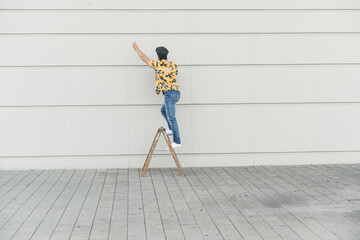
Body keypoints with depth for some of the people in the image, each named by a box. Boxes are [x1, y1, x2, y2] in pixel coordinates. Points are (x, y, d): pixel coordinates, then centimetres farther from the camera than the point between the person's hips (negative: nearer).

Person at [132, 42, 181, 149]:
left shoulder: (157, 64, 1)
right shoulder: (173, 65, 16)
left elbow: (144, 58, 14)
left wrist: (136, 48, 28)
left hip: (169, 93, -7)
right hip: (176, 93, 7)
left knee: (171, 118, -9)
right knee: (163, 110, 28)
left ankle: (177, 141, -13)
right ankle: (172, 129, 17)